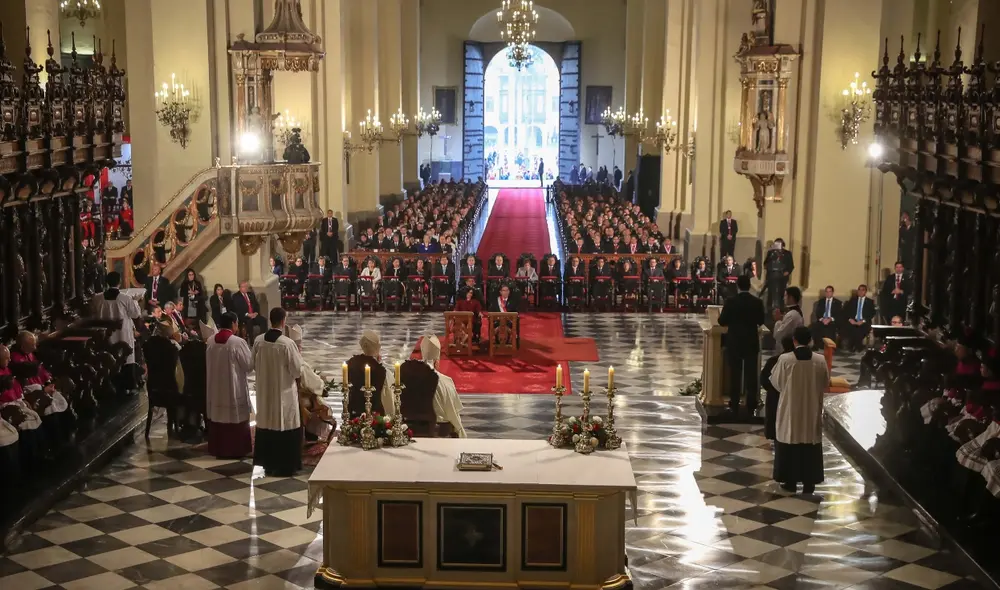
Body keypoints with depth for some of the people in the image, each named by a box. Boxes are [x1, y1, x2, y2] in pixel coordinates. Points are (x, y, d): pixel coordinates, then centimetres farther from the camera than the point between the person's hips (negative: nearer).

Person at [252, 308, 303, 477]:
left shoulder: (258, 340, -5)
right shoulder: (287, 343, -20)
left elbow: (254, 365, 8)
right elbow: (297, 371, -14)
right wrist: (298, 356, 4)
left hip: (264, 392, 5)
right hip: (283, 392, -5)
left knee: (266, 425, 15)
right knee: (285, 427, 5)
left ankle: (267, 463, 22)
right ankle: (284, 465, 8)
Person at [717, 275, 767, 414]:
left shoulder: (730, 301, -11)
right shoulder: (757, 302, -6)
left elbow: (722, 321, -7)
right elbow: (761, 321, 6)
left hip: (734, 342, -1)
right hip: (752, 343, 1)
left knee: (735, 374, 6)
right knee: (751, 374, 6)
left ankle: (734, 405, 7)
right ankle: (751, 405, 7)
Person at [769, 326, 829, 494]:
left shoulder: (784, 359, -15)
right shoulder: (820, 360, -9)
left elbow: (776, 382, -2)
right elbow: (826, 383, 5)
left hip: (790, 409, -1)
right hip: (812, 409, 2)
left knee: (790, 442, 10)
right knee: (810, 443, 10)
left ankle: (790, 481, 14)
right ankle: (809, 482, 13)